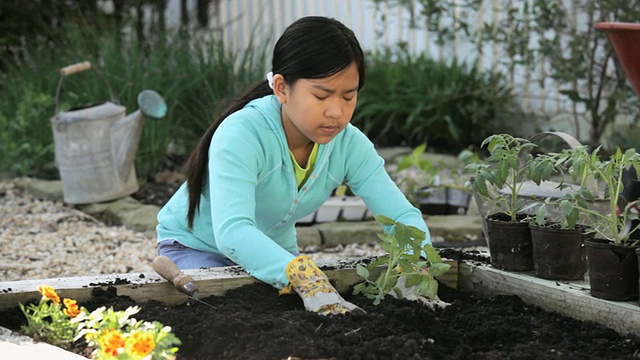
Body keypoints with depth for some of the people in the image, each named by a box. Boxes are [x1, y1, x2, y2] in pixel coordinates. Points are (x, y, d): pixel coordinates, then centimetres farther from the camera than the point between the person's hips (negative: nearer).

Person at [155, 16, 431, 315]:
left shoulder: (349, 144, -17)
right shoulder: (242, 135, -34)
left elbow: (403, 215, -18)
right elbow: (231, 232, -49)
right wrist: (306, 278, -65)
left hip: (273, 251, 5)